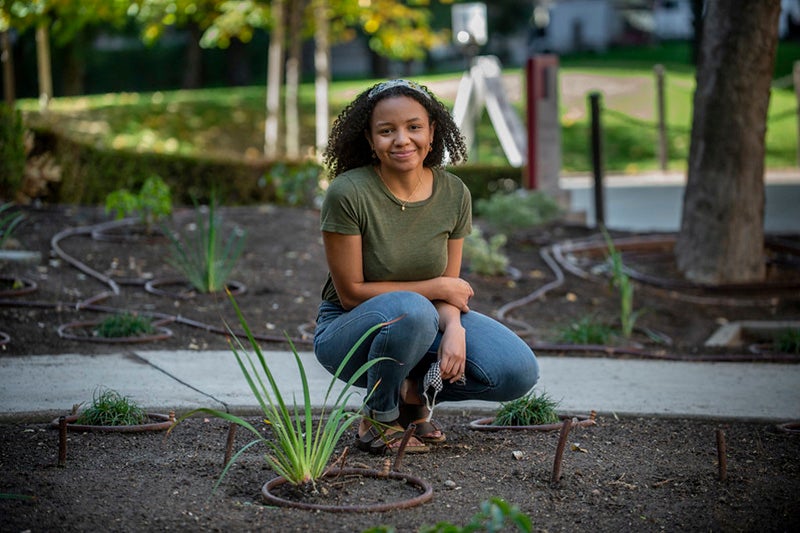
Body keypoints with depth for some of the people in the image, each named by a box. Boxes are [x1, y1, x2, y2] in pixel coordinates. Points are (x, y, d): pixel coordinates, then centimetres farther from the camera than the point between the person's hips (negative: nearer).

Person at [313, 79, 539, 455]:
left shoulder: (454, 194, -6)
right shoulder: (348, 194, -21)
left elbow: (450, 286, -2)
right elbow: (351, 293, -16)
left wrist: (455, 328, -24)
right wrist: (435, 288, -14)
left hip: (426, 322, 5)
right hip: (350, 328, -4)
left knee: (519, 373, -17)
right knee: (411, 310, -39)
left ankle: (414, 390, 9)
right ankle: (380, 419, -11)